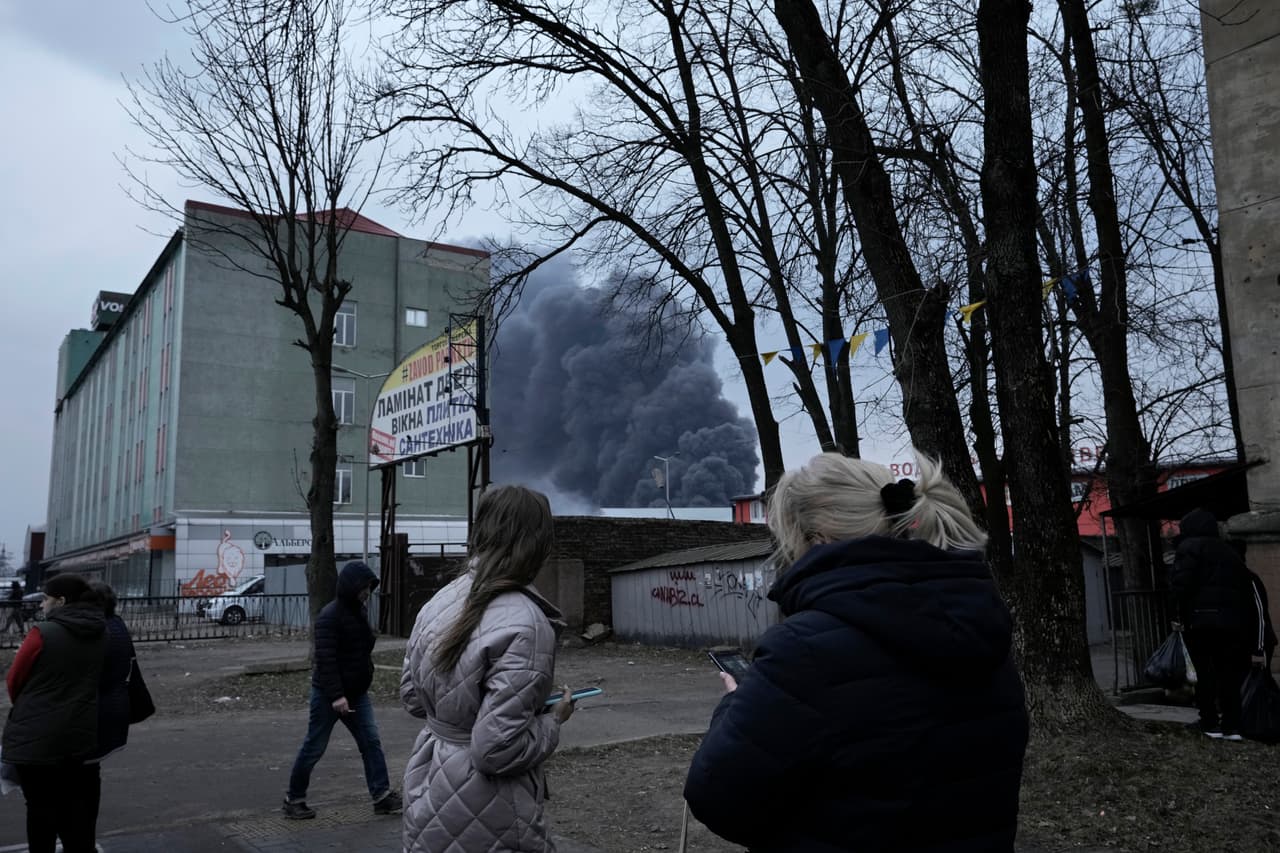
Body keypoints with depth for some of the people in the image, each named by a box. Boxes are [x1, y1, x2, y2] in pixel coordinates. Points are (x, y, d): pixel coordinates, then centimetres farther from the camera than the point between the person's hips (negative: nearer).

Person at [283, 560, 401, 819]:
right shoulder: (330, 616, -19)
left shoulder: (361, 610, 8)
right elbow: (325, 659, -25)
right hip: (329, 695, -8)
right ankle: (294, 799, 21)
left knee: (371, 742, 2)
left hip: (357, 693, 8)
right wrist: (336, 695, -28)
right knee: (314, 748, 5)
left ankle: (382, 796, 4)